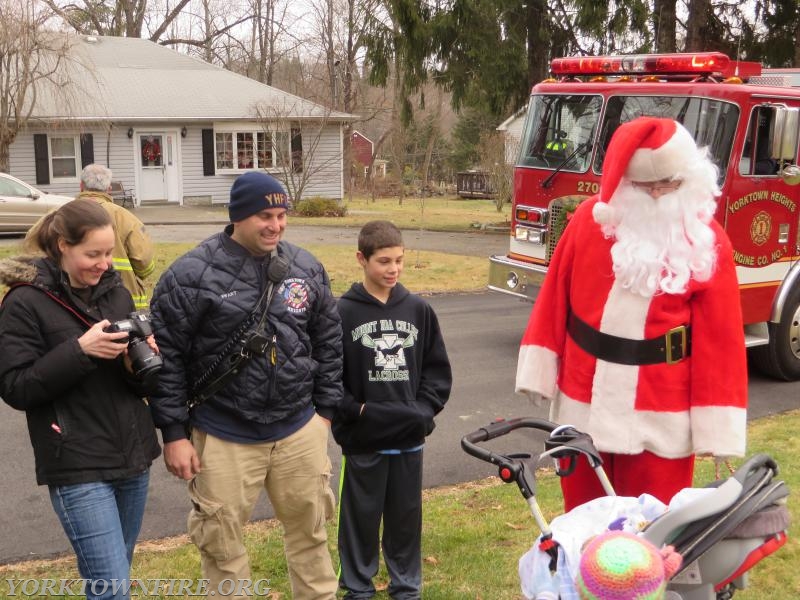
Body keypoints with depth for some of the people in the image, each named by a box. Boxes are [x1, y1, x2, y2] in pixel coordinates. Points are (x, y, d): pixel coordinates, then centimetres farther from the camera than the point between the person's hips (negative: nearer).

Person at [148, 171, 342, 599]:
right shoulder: (192, 274, -11)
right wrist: (174, 433, -9)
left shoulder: (306, 268, 3)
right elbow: (166, 357, -9)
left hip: (299, 431, 4)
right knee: (221, 540, 8)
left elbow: (329, 342, 12)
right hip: (223, 438, -3)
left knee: (310, 529, 17)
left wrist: (325, 409, 11)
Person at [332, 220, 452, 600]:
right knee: (361, 516, 10)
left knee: (406, 516, 14)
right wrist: (356, 410, -12)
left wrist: (425, 408, -4)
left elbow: (437, 368, 8)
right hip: (363, 440, -3)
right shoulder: (343, 313, -8)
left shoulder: (419, 310, 3)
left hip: (409, 438, 3)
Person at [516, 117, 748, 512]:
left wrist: (717, 430, -10)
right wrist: (539, 370, 2)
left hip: (660, 418, -2)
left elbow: (719, 336, -8)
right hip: (583, 406, 3)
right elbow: (555, 298, 3)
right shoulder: (591, 218, 0)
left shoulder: (708, 242, -5)